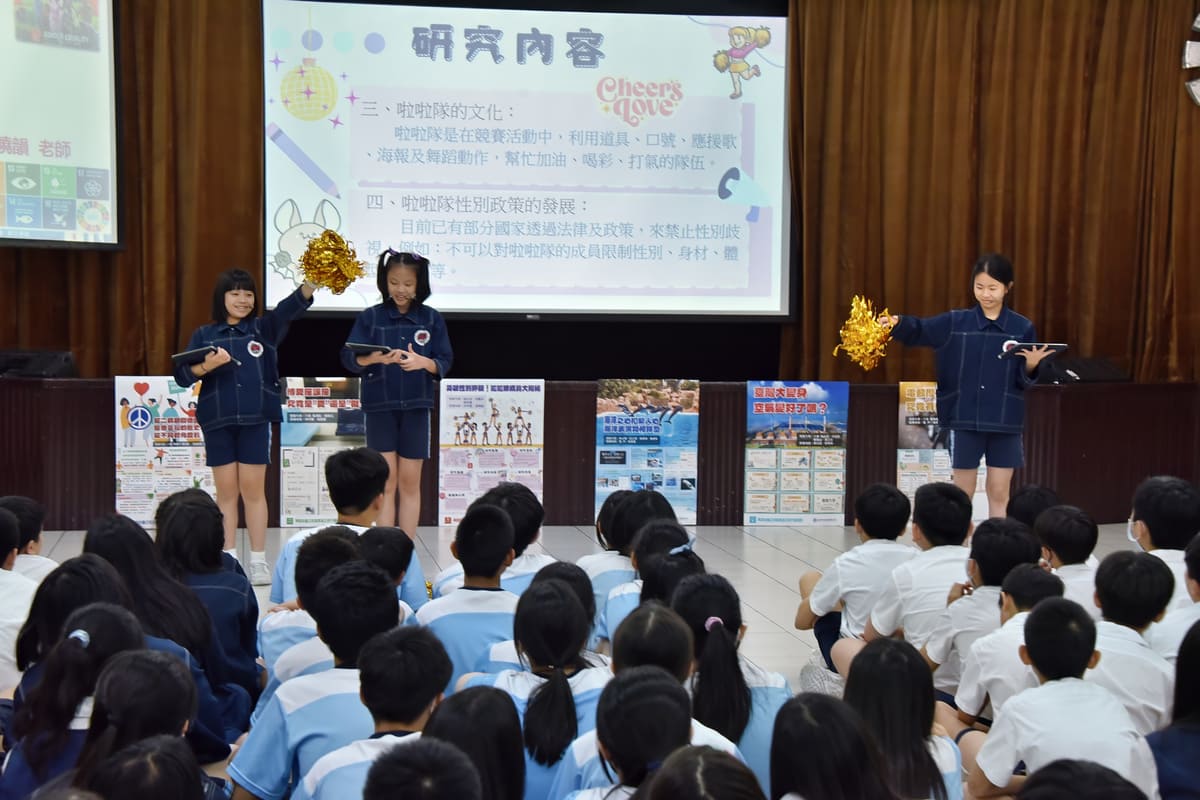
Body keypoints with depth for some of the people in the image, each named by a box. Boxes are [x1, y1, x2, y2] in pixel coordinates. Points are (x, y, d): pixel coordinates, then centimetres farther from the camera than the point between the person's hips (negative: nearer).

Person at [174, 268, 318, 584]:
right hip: (218, 421, 1)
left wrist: (312, 283, -28)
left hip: (255, 419, -1)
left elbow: (290, 307, -10)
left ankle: (259, 561, 7)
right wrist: (207, 366, -20)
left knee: (253, 489, 1)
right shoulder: (204, 335, 8)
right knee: (226, 491, 6)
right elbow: (182, 375, 0)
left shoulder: (264, 328, 7)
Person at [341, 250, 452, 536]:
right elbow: (349, 358, -6)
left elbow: (445, 362, 2)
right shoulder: (370, 317, 1)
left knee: (410, 482, 5)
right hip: (379, 406, -1)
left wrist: (424, 362, -20)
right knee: (385, 480, 0)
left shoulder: (431, 318, 3)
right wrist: (374, 358, -26)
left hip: (416, 406, 1)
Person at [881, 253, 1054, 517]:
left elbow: (1025, 380, 2)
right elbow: (919, 330, -12)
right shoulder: (955, 322, 0)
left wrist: (1032, 366, -19)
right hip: (964, 419, 0)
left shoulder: (1022, 328, -1)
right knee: (962, 493, 9)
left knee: (999, 492, 7)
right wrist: (897, 323, -32)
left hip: (1005, 422, 0)